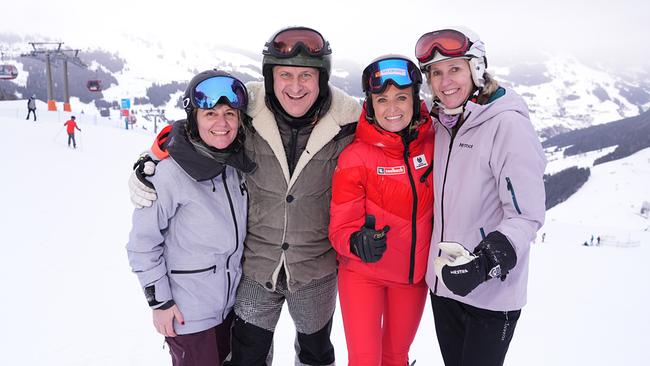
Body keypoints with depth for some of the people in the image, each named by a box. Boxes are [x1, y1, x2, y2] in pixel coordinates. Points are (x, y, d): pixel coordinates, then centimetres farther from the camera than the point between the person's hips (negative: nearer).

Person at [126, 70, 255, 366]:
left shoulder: (236, 163, -2)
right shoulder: (170, 172, -22)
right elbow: (143, 242, -14)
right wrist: (159, 300, -11)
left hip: (229, 300, 6)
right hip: (187, 310, -6)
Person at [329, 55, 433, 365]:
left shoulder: (432, 142, -8)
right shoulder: (356, 156, -19)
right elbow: (341, 226, -18)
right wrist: (358, 242, -37)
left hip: (415, 273, 4)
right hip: (362, 273, -4)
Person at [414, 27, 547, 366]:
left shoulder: (507, 123, -15)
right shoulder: (442, 123, 6)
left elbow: (527, 214, -17)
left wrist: (485, 262, -28)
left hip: (491, 291, -6)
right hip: (443, 281, 7)